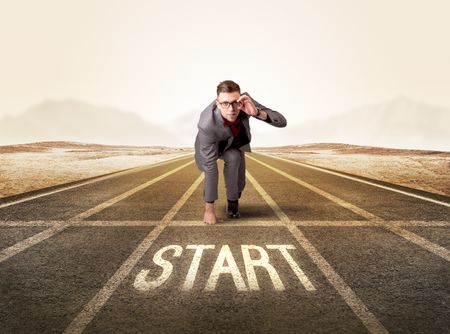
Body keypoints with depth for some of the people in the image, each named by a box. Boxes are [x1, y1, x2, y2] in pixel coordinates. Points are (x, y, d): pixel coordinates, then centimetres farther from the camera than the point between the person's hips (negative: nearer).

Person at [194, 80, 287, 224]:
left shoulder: (245, 100, -37)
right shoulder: (207, 125, -44)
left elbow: (281, 122, -36)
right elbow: (210, 167, -38)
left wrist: (257, 112, -56)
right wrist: (209, 209, -33)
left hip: (236, 142, 4)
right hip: (215, 145, -3)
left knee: (239, 184, 3)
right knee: (233, 157, -31)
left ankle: (234, 199, 39)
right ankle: (232, 201, -6)